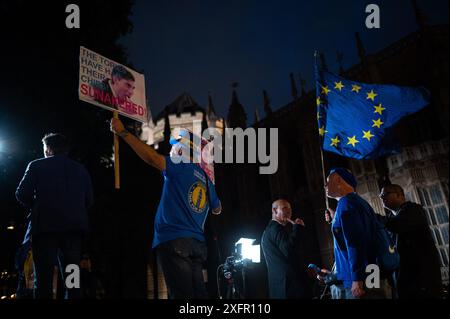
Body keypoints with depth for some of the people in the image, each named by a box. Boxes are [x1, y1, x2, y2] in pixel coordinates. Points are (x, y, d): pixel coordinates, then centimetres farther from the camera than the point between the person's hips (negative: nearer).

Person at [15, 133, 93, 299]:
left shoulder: (37, 166, 4)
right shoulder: (81, 169, 12)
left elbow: (22, 195, -1)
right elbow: (88, 200, 10)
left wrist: (38, 205, 17)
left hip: (46, 226, -3)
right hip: (74, 227, 3)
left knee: (44, 277, 2)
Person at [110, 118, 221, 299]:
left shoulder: (181, 167, -2)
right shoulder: (205, 177, 18)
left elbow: (152, 157, -17)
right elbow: (217, 209, 30)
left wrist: (123, 133, -11)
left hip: (175, 241, -7)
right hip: (197, 243, 7)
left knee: (182, 295, -9)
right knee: (199, 294, 6)